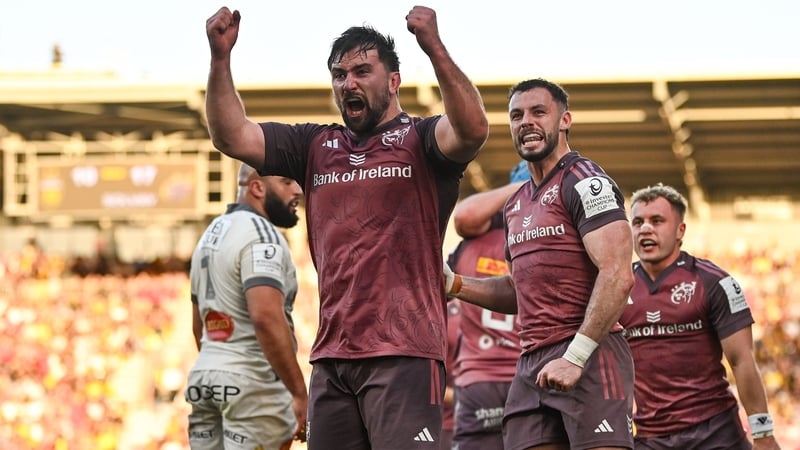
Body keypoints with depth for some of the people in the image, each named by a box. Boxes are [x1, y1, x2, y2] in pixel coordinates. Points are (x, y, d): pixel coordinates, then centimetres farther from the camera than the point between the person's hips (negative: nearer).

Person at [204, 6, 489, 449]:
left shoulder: (419, 140, 2)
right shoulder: (315, 147, 17)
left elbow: (473, 129, -19)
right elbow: (232, 137, 10)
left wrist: (433, 47, -30)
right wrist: (220, 57, -3)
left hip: (405, 352, -6)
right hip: (331, 357, 6)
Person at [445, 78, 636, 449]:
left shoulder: (585, 182, -6)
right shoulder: (516, 204, 21)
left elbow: (617, 276, -16)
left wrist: (575, 356, -22)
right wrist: (454, 285, 14)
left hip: (588, 354, -8)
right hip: (532, 362, 8)